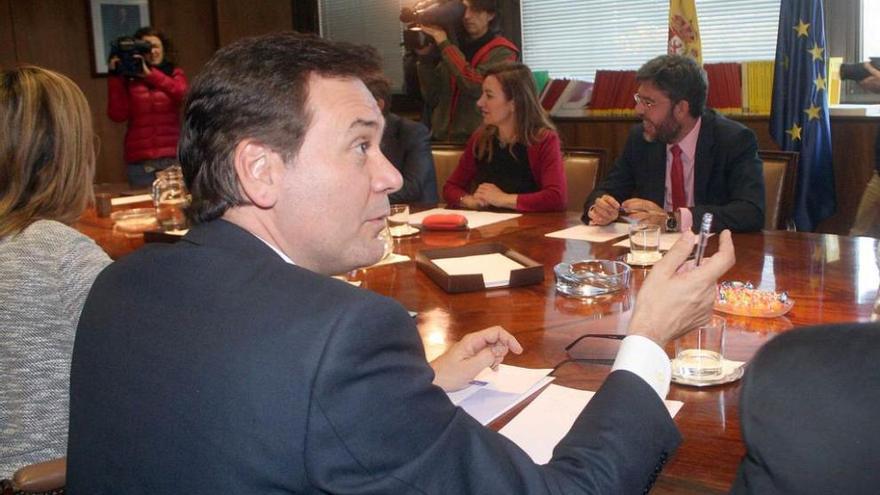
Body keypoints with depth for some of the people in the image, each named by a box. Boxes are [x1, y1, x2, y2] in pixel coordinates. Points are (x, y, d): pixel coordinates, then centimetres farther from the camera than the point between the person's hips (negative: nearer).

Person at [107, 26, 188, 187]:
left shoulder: (175, 74, 10)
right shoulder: (128, 79, 7)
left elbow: (183, 93, -12)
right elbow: (117, 115, -4)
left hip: (173, 157, 0)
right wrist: (114, 76, -5)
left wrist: (149, 74, -17)